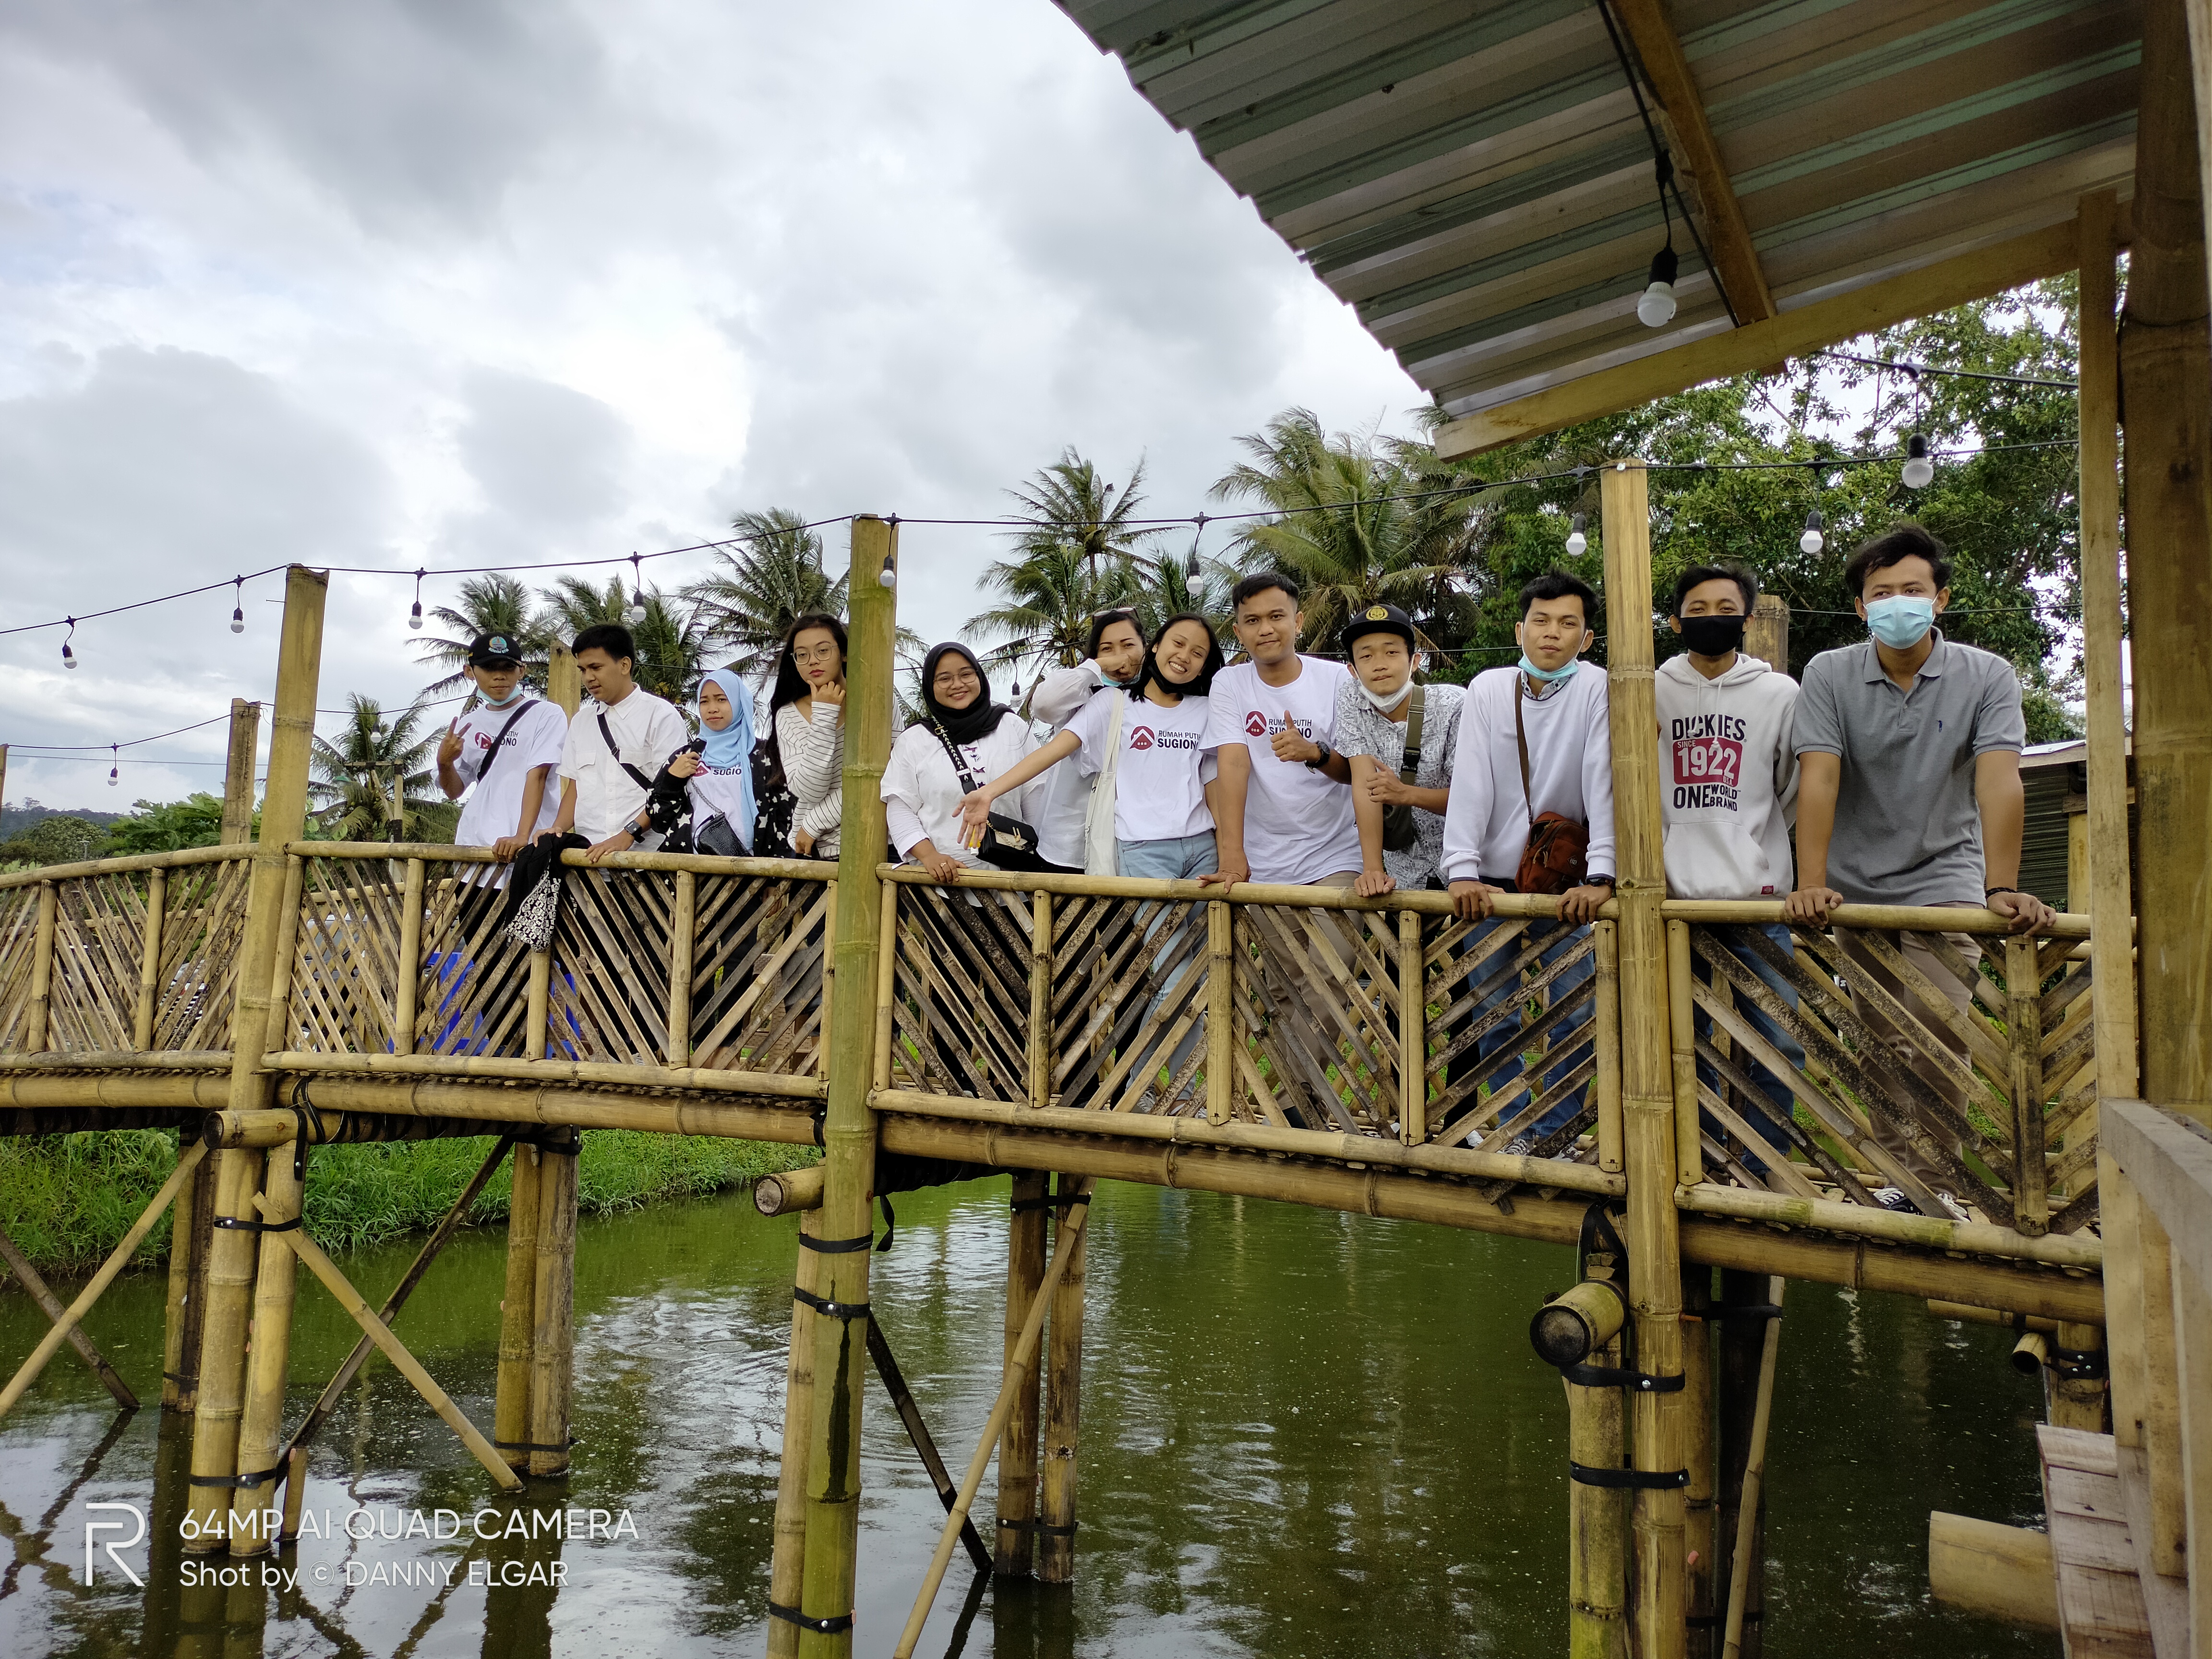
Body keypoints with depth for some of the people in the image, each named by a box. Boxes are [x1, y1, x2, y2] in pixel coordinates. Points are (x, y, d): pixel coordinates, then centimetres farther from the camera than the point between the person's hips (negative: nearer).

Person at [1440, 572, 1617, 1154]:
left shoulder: (1596, 691, -5)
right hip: (1492, 883, 2)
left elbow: (1603, 783, -14)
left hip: (1568, 885, -1)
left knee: (1573, 1017, 0)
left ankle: (1555, 1134, 15)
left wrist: (1600, 876, -24)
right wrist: (1462, 870, -17)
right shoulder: (1487, 689, 1)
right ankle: (1511, 1127, 21)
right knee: (1496, 1018, 7)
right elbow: (1470, 783, -7)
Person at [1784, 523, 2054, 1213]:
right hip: (1858, 885, 1)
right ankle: (1897, 1175, 19)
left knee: (1936, 1039, -11)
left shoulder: (1987, 676, -6)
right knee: (1881, 1046, 6)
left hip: (1944, 880, -1)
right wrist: (1810, 884, -24)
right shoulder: (1830, 673, -4)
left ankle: (1936, 1189, 1)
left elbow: (1999, 781, -18)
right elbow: (1819, 779, -14)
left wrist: (2003, 888, -31)